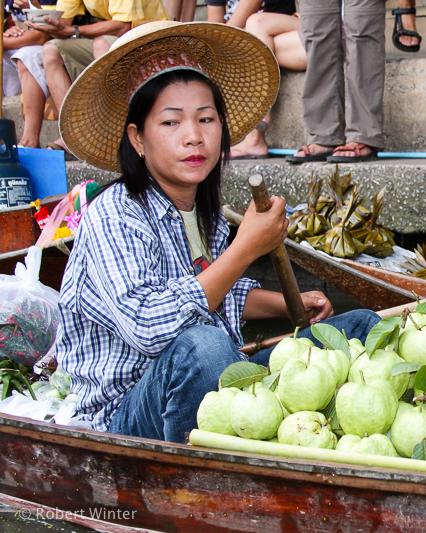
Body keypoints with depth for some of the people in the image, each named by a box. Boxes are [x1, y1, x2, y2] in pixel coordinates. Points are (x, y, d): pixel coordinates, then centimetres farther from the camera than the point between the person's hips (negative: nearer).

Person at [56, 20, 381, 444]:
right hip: (128, 415, -8)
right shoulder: (114, 215, -17)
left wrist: (286, 304, 9)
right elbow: (149, 327, -31)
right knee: (200, 347, -41)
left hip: (214, 385, 8)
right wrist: (246, 248, -26)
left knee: (363, 325, 5)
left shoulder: (204, 211, 7)